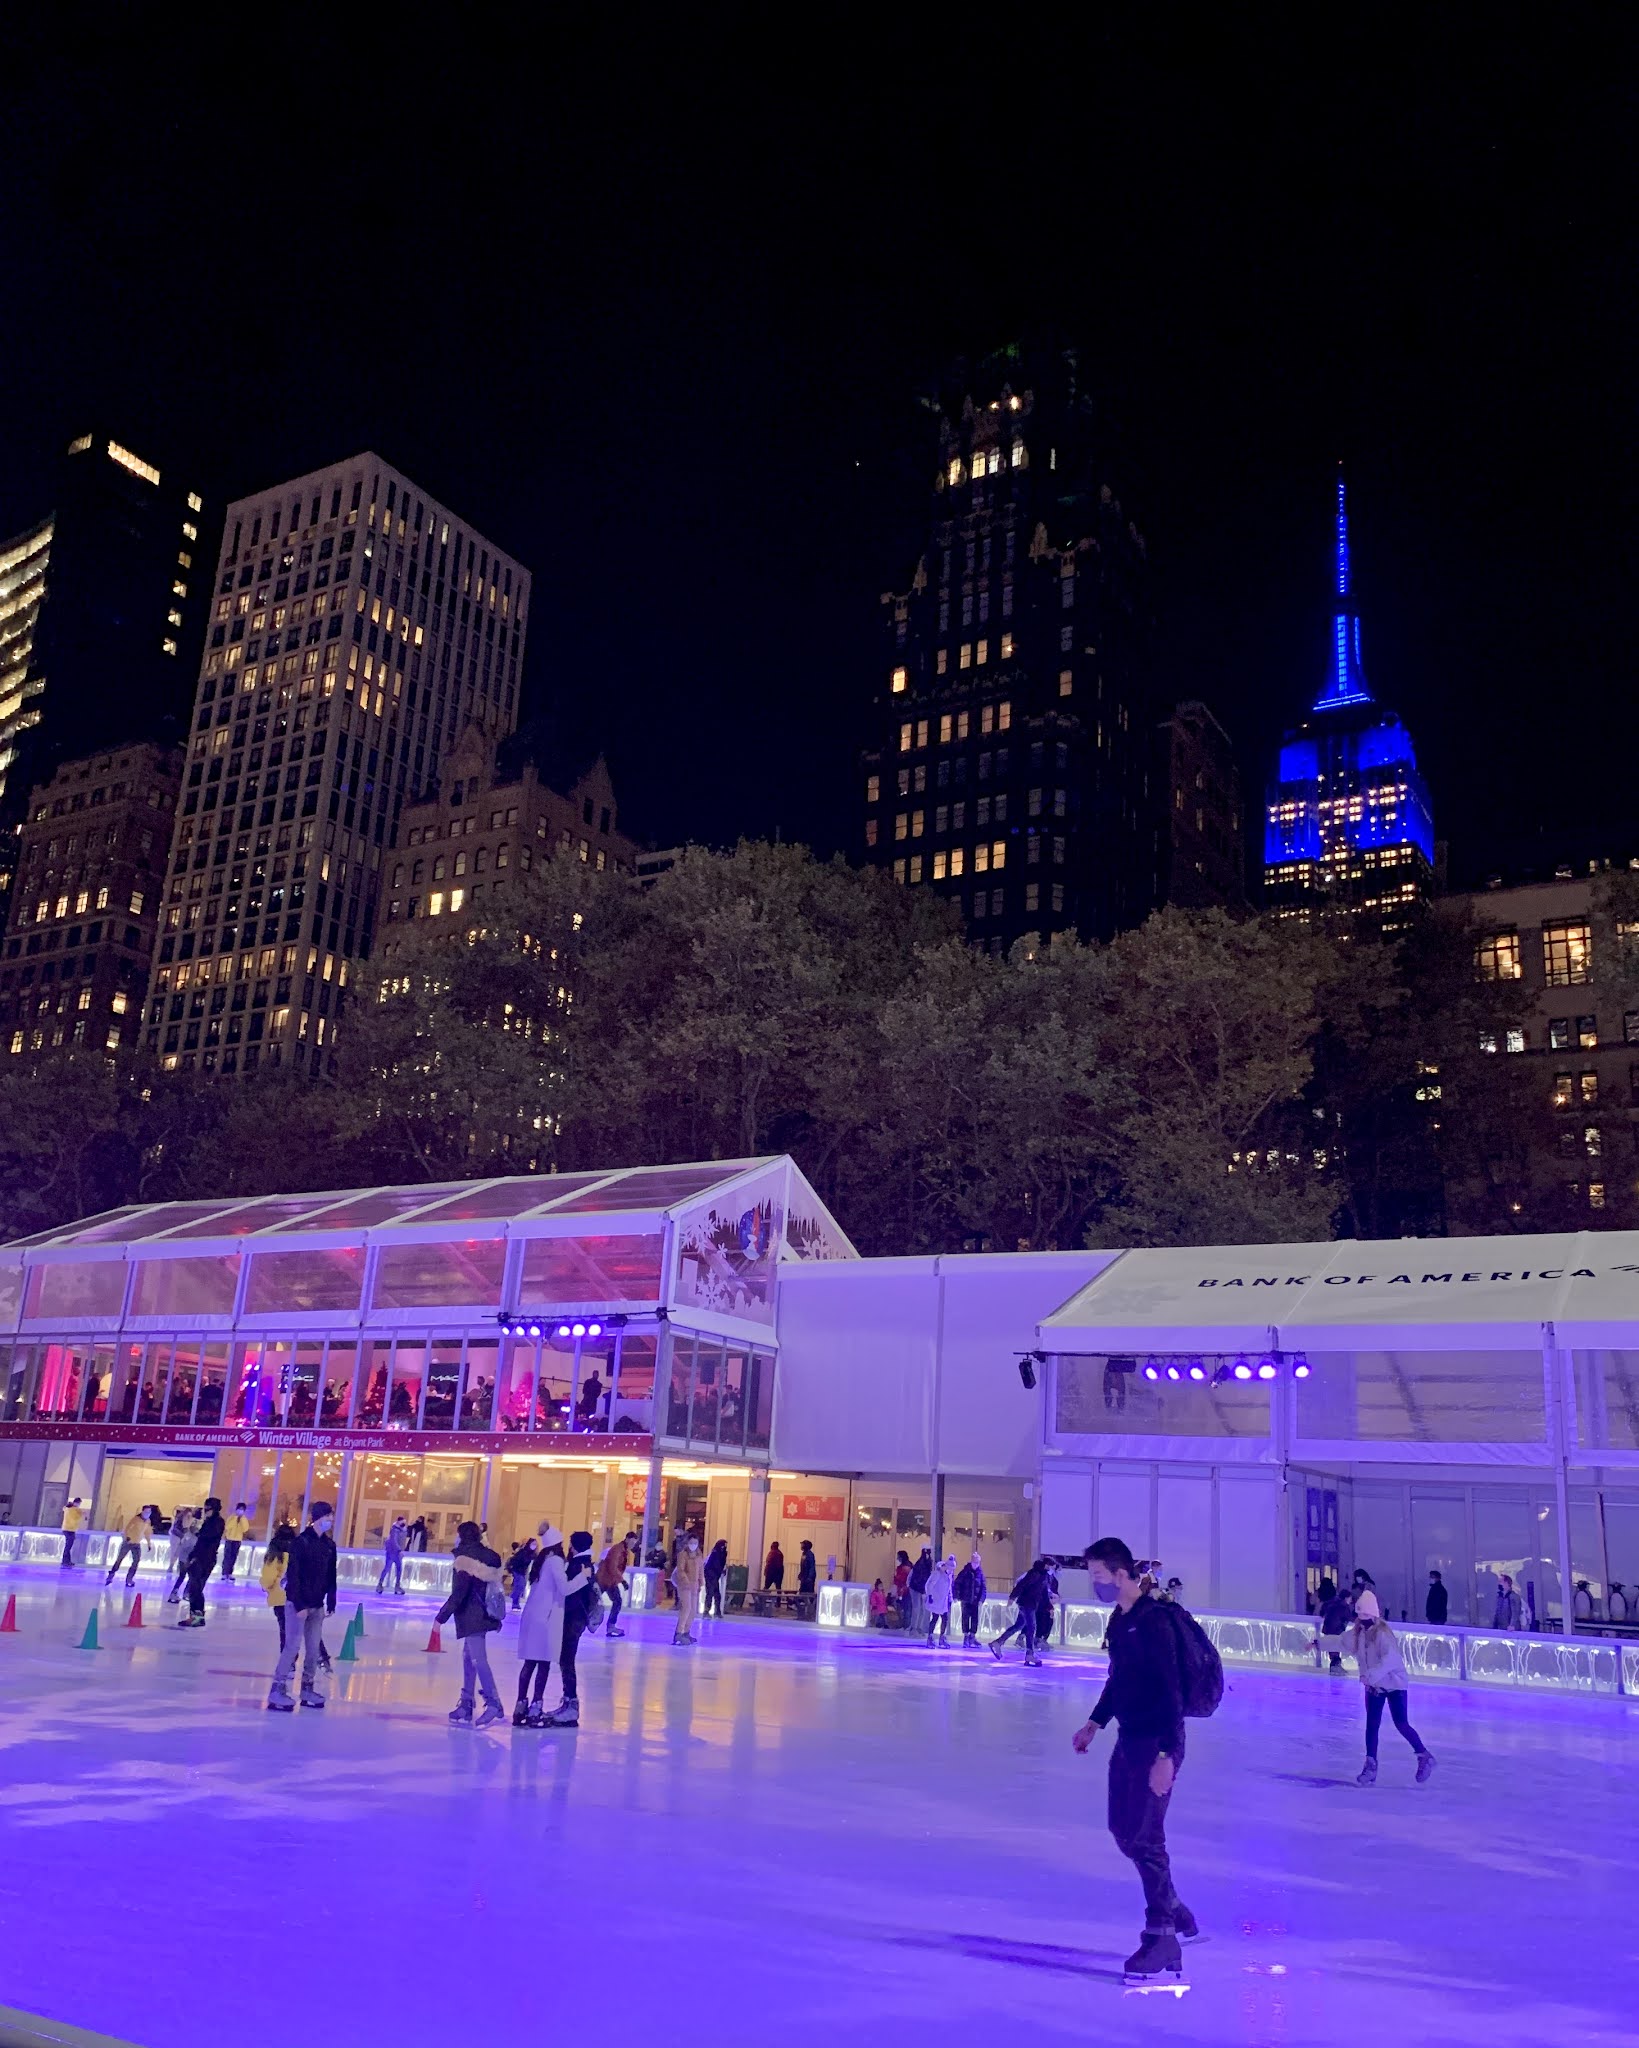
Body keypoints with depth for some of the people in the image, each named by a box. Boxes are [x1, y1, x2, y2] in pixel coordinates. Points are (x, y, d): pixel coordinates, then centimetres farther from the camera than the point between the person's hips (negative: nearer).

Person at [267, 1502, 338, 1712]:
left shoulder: (329, 1544, 7)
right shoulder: (302, 1542, -13)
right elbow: (293, 1575, -16)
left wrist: (331, 1602, 7)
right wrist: (299, 1604, -19)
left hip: (317, 1605, 6)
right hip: (298, 1603, -6)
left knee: (314, 1649, 8)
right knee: (293, 1646, -9)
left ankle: (307, 1688, 17)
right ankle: (277, 1690, -4)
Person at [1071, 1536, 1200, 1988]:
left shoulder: (1153, 1621, -21)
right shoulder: (1119, 1619, 8)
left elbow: (1169, 1689, -23)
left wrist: (1165, 1754, -26)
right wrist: (1095, 1723, 21)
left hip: (1157, 1742, -10)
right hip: (1129, 1738, 10)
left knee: (1144, 1837, -4)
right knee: (1123, 1830, 15)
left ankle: (1162, 1937, 10)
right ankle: (1178, 1916, 30)